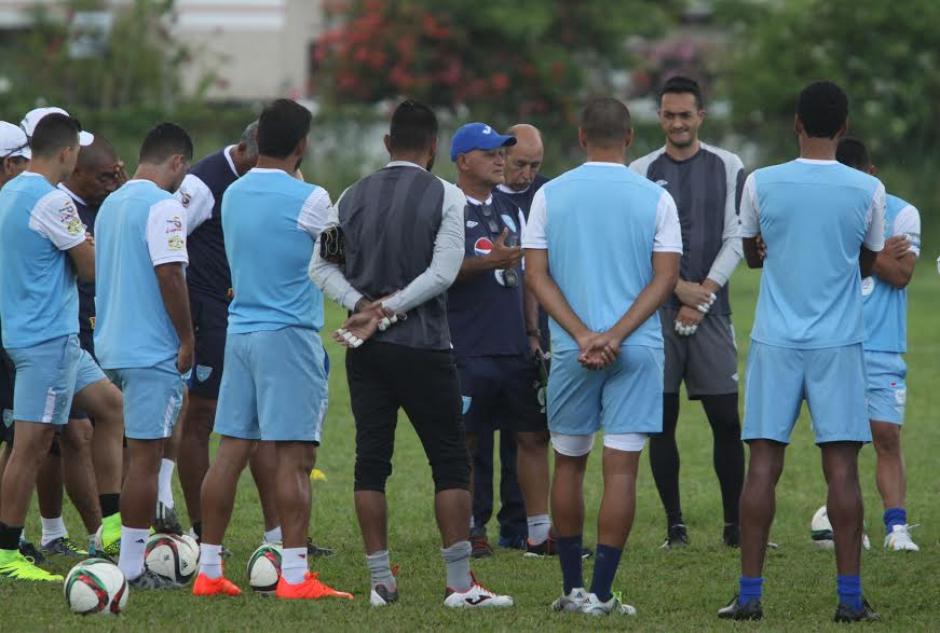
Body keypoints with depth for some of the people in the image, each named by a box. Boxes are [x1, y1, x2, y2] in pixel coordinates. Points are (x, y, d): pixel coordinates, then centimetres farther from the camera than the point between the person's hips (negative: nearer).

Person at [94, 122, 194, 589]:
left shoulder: (111, 204, 13)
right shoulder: (163, 207, -13)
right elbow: (169, 275, -20)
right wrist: (187, 340, -12)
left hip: (112, 345, 9)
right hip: (153, 350, -9)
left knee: (141, 452, 17)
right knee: (145, 457, -5)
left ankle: (130, 557, 18)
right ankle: (132, 567, -4)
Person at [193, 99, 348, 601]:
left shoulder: (233, 195, 9)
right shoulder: (309, 200, -11)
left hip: (240, 329, 7)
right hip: (289, 334, -7)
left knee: (231, 450, 8)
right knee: (295, 456, -6)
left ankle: (208, 569, 9)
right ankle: (294, 576, -9)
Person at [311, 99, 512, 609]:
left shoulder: (353, 197, 8)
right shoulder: (445, 197, -4)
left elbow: (322, 267, 4)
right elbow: (443, 272, -13)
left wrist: (364, 306, -6)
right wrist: (387, 310, -10)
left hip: (365, 351, 4)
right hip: (423, 347, -4)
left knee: (371, 461, 7)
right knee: (451, 461, 1)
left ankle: (381, 581, 6)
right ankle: (460, 583, -3)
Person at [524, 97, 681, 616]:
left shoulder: (550, 195, 3)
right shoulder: (655, 198, 0)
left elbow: (536, 274, -2)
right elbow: (666, 277, -5)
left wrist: (583, 335, -7)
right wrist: (615, 336, -10)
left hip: (571, 351, 1)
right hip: (637, 351, -1)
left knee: (568, 462, 14)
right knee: (621, 467, -1)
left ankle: (571, 588, 18)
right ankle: (600, 593, -5)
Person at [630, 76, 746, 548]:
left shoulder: (728, 169, 6)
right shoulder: (640, 173, 6)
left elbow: (735, 240, 2)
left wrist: (703, 297, -7)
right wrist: (680, 288, -8)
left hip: (711, 312, 0)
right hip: (657, 311, 0)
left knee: (726, 420, -4)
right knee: (662, 420, 0)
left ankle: (735, 524, 1)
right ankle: (674, 526, 5)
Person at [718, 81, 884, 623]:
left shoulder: (761, 184, -3)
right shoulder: (868, 191, -3)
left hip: (775, 341, 0)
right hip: (840, 344, 0)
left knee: (764, 464, 2)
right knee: (842, 466, 0)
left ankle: (750, 593, 1)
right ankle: (851, 596, -1)